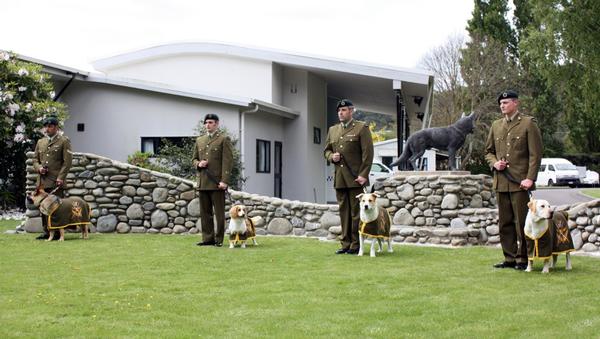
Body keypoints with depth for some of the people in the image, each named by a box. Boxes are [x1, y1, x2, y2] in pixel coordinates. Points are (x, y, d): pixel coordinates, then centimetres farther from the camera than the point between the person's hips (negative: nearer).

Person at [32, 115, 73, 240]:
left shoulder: (64, 141, 1)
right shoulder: (40, 142, 18)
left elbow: (67, 161, -6)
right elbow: (35, 159, 22)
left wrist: (61, 177, -14)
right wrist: (39, 168, -1)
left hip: (56, 182, -6)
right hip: (42, 181, 6)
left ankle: (58, 233, -1)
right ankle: (46, 231, 15)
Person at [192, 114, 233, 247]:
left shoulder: (224, 139, 0)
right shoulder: (199, 140, 18)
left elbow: (227, 161, -7)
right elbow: (194, 158, 24)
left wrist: (224, 181, -15)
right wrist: (198, 164, -1)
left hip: (217, 182, -6)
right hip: (203, 182, 6)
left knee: (219, 212, -1)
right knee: (205, 212, 7)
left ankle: (219, 240, 4)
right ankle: (208, 238, 13)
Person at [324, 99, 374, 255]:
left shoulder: (361, 128, -2)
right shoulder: (332, 130, 16)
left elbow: (367, 153, -7)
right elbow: (327, 150, 23)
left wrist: (363, 175, -14)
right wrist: (331, 157, -1)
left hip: (355, 178, -5)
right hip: (339, 178, 5)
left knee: (356, 211, -2)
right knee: (344, 211, 8)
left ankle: (356, 245, 4)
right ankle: (346, 243, 13)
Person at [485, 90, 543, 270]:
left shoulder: (528, 123, -1)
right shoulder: (496, 125, 15)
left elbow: (535, 153, -6)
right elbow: (488, 151, 22)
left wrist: (530, 178, -14)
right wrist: (494, 163, 0)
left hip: (520, 182, -6)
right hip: (501, 182, 6)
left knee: (521, 222, -2)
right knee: (505, 223, 9)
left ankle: (523, 259, 7)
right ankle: (510, 258, 17)